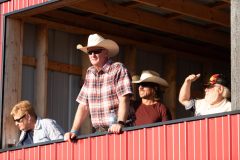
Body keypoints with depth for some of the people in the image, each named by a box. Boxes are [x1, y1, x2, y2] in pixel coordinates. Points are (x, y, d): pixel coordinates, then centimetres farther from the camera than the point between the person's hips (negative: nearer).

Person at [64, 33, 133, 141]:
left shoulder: (118, 69, -2)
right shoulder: (89, 74, 14)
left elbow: (124, 99, -12)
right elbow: (83, 105, 14)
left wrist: (120, 123, -26)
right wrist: (74, 131, 4)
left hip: (117, 131, -4)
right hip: (99, 132, 4)